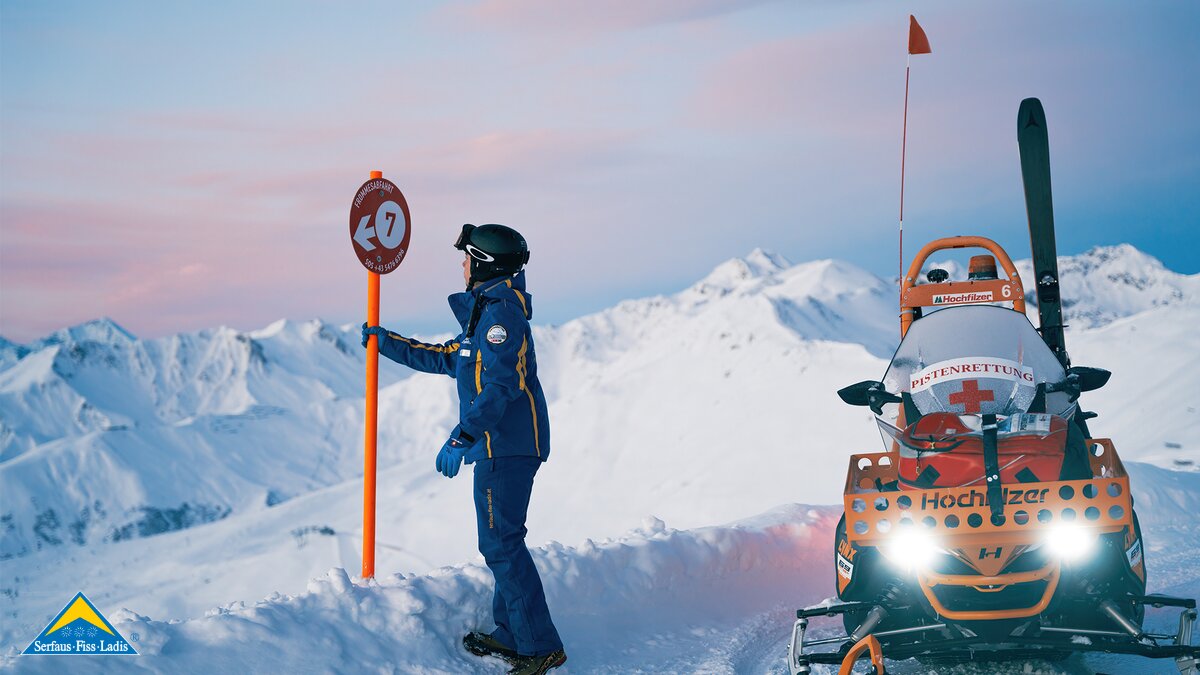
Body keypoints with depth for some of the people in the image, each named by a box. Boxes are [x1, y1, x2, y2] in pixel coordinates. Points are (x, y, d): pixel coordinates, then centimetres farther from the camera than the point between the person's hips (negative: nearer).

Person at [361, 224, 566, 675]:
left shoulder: (500, 311, -13)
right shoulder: (487, 312, 20)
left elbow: (499, 385, -24)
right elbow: (444, 358, 33)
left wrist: (461, 438, -29)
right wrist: (388, 343, 37)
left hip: (505, 448, -11)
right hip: (504, 447, 11)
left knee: (501, 543, -10)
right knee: (500, 541, 15)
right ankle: (512, 635, 22)